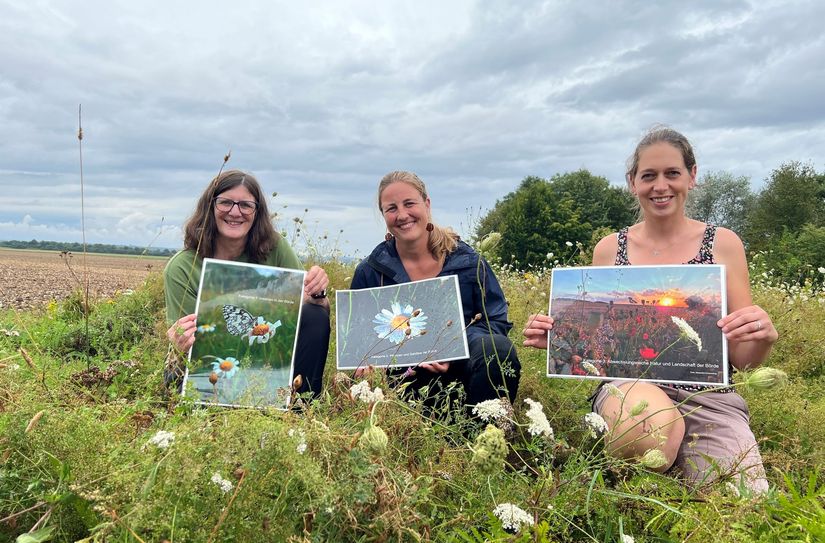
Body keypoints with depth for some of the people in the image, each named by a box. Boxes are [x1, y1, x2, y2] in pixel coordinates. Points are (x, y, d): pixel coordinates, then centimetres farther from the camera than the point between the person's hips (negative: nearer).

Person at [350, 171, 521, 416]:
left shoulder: (466, 260, 0)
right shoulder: (369, 272, 2)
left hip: (463, 368, 0)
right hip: (405, 380, 0)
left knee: (498, 349, -32)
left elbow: (496, 321, 0)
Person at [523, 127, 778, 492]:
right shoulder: (608, 249, 7)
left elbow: (741, 358, 7)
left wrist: (763, 338, -16)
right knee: (651, 429, -35)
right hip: (628, 386, 0)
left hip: (708, 399, 1)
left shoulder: (723, 244, 4)